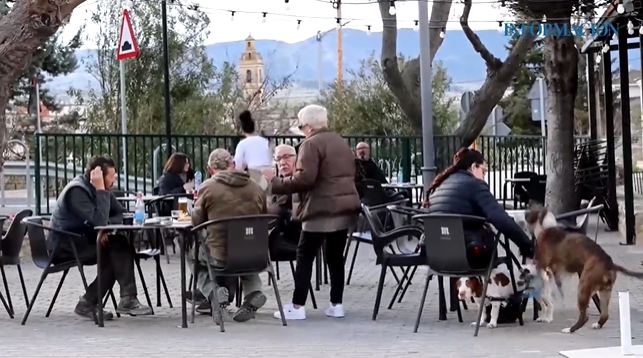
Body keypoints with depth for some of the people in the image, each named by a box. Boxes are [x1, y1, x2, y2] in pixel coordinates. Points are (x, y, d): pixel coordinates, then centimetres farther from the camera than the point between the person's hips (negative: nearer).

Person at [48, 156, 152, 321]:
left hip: (82, 239, 8)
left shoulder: (95, 188, 4)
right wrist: (100, 190, -27)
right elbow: (99, 220, -30)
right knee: (116, 249, -23)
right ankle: (127, 299, -18)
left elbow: (119, 213, 4)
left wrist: (106, 227, -17)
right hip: (64, 245, -8)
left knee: (122, 245, -14)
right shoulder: (77, 191, -22)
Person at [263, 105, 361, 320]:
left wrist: (276, 182, -11)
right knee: (336, 256, 11)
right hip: (345, 206, 8)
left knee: (305, 256, -2)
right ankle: (336, 304, 11)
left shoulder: (311, 144, -10)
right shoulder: (340, 142, 17)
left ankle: (297, 306, -4)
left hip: (322, 208, -8)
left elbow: (304, 179, -20)